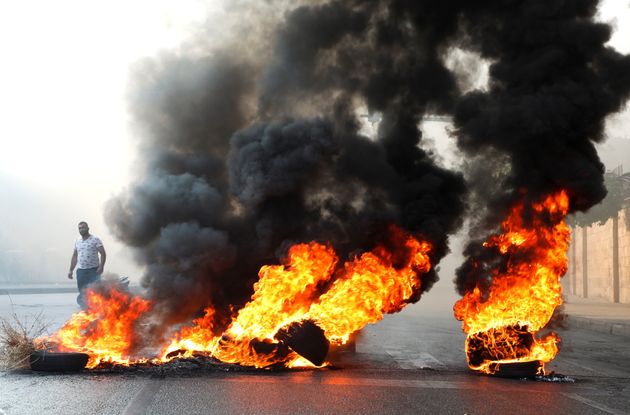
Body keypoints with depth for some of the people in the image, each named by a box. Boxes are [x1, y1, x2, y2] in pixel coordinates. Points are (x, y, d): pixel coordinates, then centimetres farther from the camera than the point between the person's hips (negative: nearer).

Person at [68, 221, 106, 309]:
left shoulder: (95, 240, -3)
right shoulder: (77, 241, 12)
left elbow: (103, 253, -8)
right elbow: (74, 256, 19)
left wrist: (101, 266, -20)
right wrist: (71, 270, 14)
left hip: (93, 271, -5)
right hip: (81, 271, 5)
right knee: (82, 294, 4)